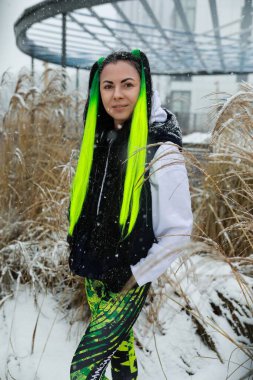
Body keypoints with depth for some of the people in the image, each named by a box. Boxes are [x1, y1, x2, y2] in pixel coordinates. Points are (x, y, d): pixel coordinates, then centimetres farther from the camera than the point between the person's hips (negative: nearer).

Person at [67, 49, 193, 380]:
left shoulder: (161, 151, -18)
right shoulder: (98, 142, 2)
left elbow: (178, 231, -15)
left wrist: (135, 274, -13)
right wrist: (77, 247, 9)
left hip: (128, 282, -6)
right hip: (94, 274, 6)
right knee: (118, 341, 22)